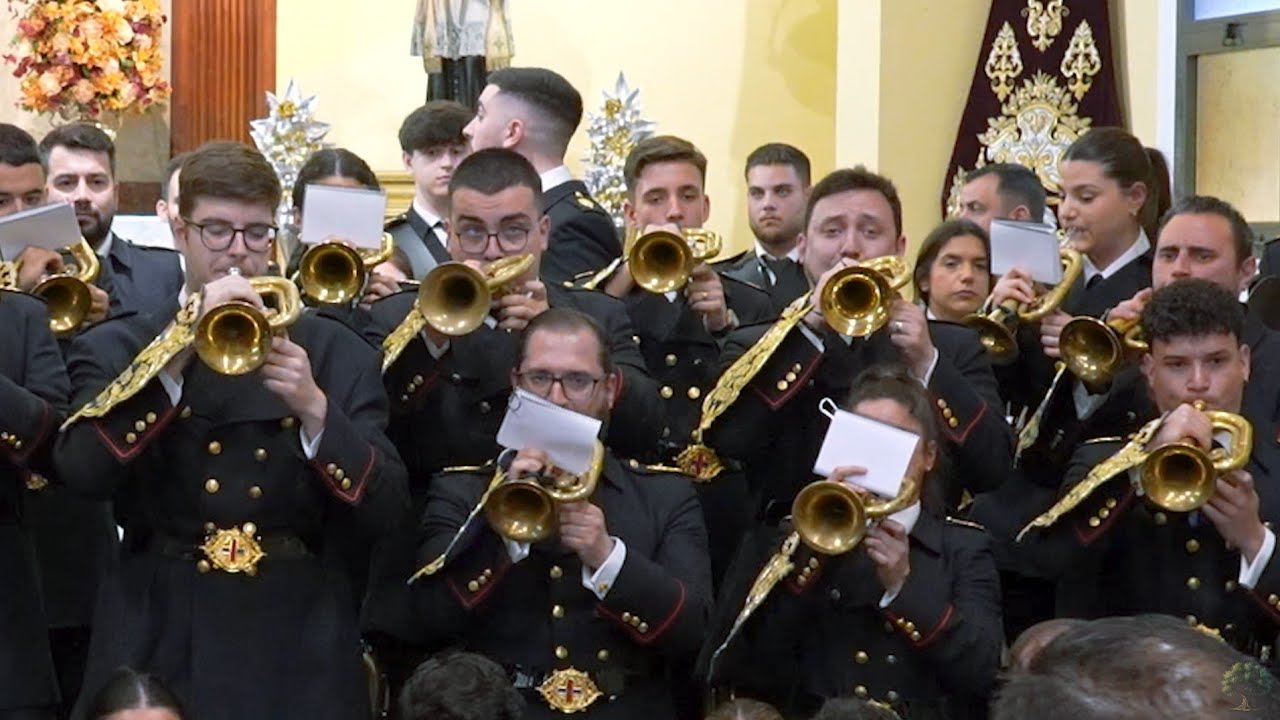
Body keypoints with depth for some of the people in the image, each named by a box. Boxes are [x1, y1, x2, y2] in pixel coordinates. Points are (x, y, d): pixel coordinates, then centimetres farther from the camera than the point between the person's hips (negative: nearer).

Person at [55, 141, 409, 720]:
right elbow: (83, 473, -14)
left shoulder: (333, 351, 6)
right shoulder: (116, 348, 4)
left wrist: (314, 409, -17)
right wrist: (181, 344, -18)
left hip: (297, 648, 1)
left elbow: (386, 509, -2)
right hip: (161, 644, -1)